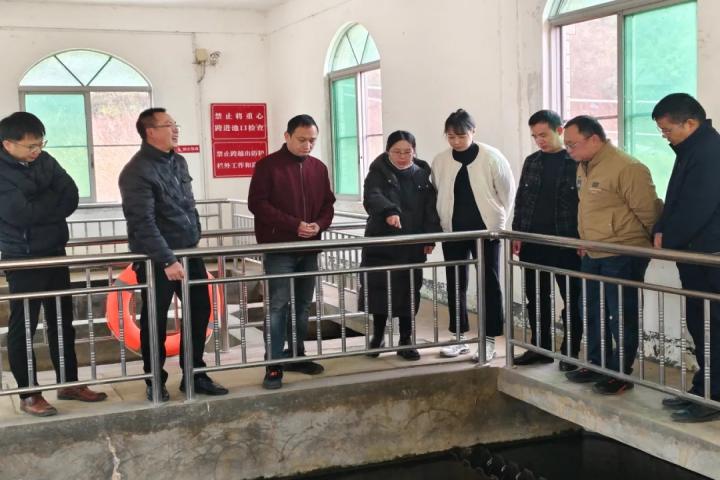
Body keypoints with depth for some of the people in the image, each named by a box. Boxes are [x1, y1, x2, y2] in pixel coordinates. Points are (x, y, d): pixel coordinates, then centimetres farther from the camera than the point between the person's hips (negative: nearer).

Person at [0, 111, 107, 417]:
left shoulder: (44, 161, 3)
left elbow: (71, 199, -4)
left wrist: (39, 209, -16)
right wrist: (52, 198, -9)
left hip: (55, 253, 6)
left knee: (62, 321, 13)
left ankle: (69, 383, 25)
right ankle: (28, 395, 12)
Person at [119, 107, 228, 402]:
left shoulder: (178, 162, 10)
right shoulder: (137, 172, -16)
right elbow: (143, 223, -23)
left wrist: (195, 240, 14)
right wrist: (167, 260, -27)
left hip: (189, 253, 8)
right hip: (156, 259, -8)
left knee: (200, 311, 10)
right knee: (155, 321, 4)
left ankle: (194, 375, 23)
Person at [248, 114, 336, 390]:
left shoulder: (319, 168, 11)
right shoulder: (268, 165, -6)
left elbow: (327, 204, 15)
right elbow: (257, 203, -12)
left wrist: (320, 224, -8)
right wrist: (294, 225, -18)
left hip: (309, 248, 6)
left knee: (303, 305, 12)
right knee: (278, 305, -8)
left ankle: (296, 355, 24)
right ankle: (274, 365, -5)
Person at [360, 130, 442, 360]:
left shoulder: (421, 175, 8)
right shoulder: (378, 173, -2)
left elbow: (430, 209, 7)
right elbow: (372, 197, -22)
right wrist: (389, 211, -41)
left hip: (412, 246, 2)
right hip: (381, 244, -2)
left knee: (408, 292, 5)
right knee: (380, 290, 4)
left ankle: (406, 341, 16)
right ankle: (378, 337, 23)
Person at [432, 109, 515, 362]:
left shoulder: (492, 157, -8)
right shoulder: (440, 161, 1)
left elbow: (507, 191, -1)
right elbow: (435, 196, 11)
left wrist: (498, 222, 1)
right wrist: (441, 224, 7)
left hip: (485, 230, -3)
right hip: (453, 232, 3)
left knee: (489, 284, 2)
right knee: (455, 284, 9)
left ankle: (489, 340, 10)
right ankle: (459, 338, 20)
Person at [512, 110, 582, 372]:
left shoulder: (577, 161, -5)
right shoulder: (531, 161, 11)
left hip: (566, 242, -5)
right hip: (533, 241, 5)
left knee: (571, 299, 4)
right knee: (536, 298, 12)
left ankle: (570, 352, 13)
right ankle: (540, 347, 23)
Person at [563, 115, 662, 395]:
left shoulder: (626, 168, -19)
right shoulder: (583, 167, 11)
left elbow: (648, 210, -14)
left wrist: (657, 241, -3)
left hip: (623, 256, -9)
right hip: (592, 255, 9)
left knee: (622, 317, -1)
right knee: (593, 313, 16)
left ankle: (621, 374, 11)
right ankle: (597, 365, 29)